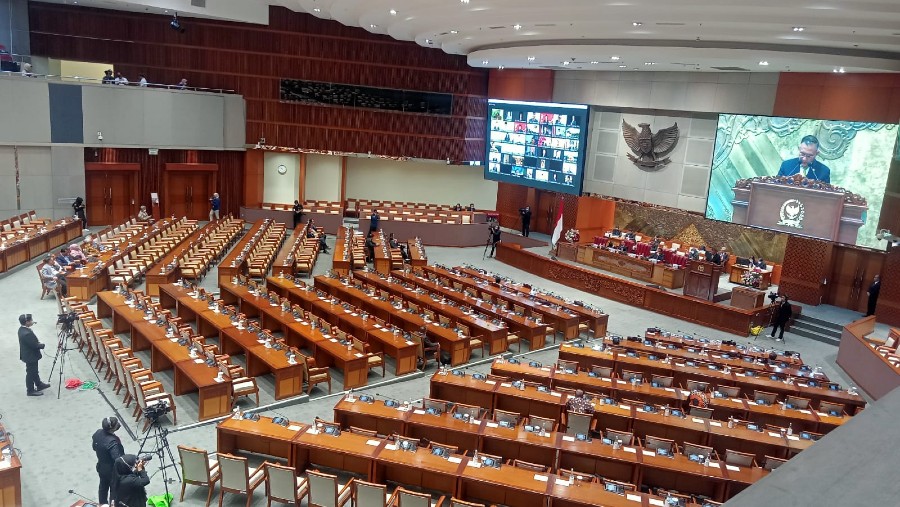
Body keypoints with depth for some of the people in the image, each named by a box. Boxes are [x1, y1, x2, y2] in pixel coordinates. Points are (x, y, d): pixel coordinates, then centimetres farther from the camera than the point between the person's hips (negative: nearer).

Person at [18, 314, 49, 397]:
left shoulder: (22, 329, -1)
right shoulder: (27, 333, -32)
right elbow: (35, 345, -26)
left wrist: (38, 343, -1)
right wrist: (42, 345, -8)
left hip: (28, 355, 10)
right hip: (30, 356, -10)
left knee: (34, 371, 24)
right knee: (31, 373, 5)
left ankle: (39, 385, 39)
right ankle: (30, 390, 19)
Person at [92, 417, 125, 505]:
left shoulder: (97, 433, -15)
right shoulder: (112, 442, -38)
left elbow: (94, 447, 4)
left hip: (101, 467, 7)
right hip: (112, 471, -7)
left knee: (103, 486, 28)